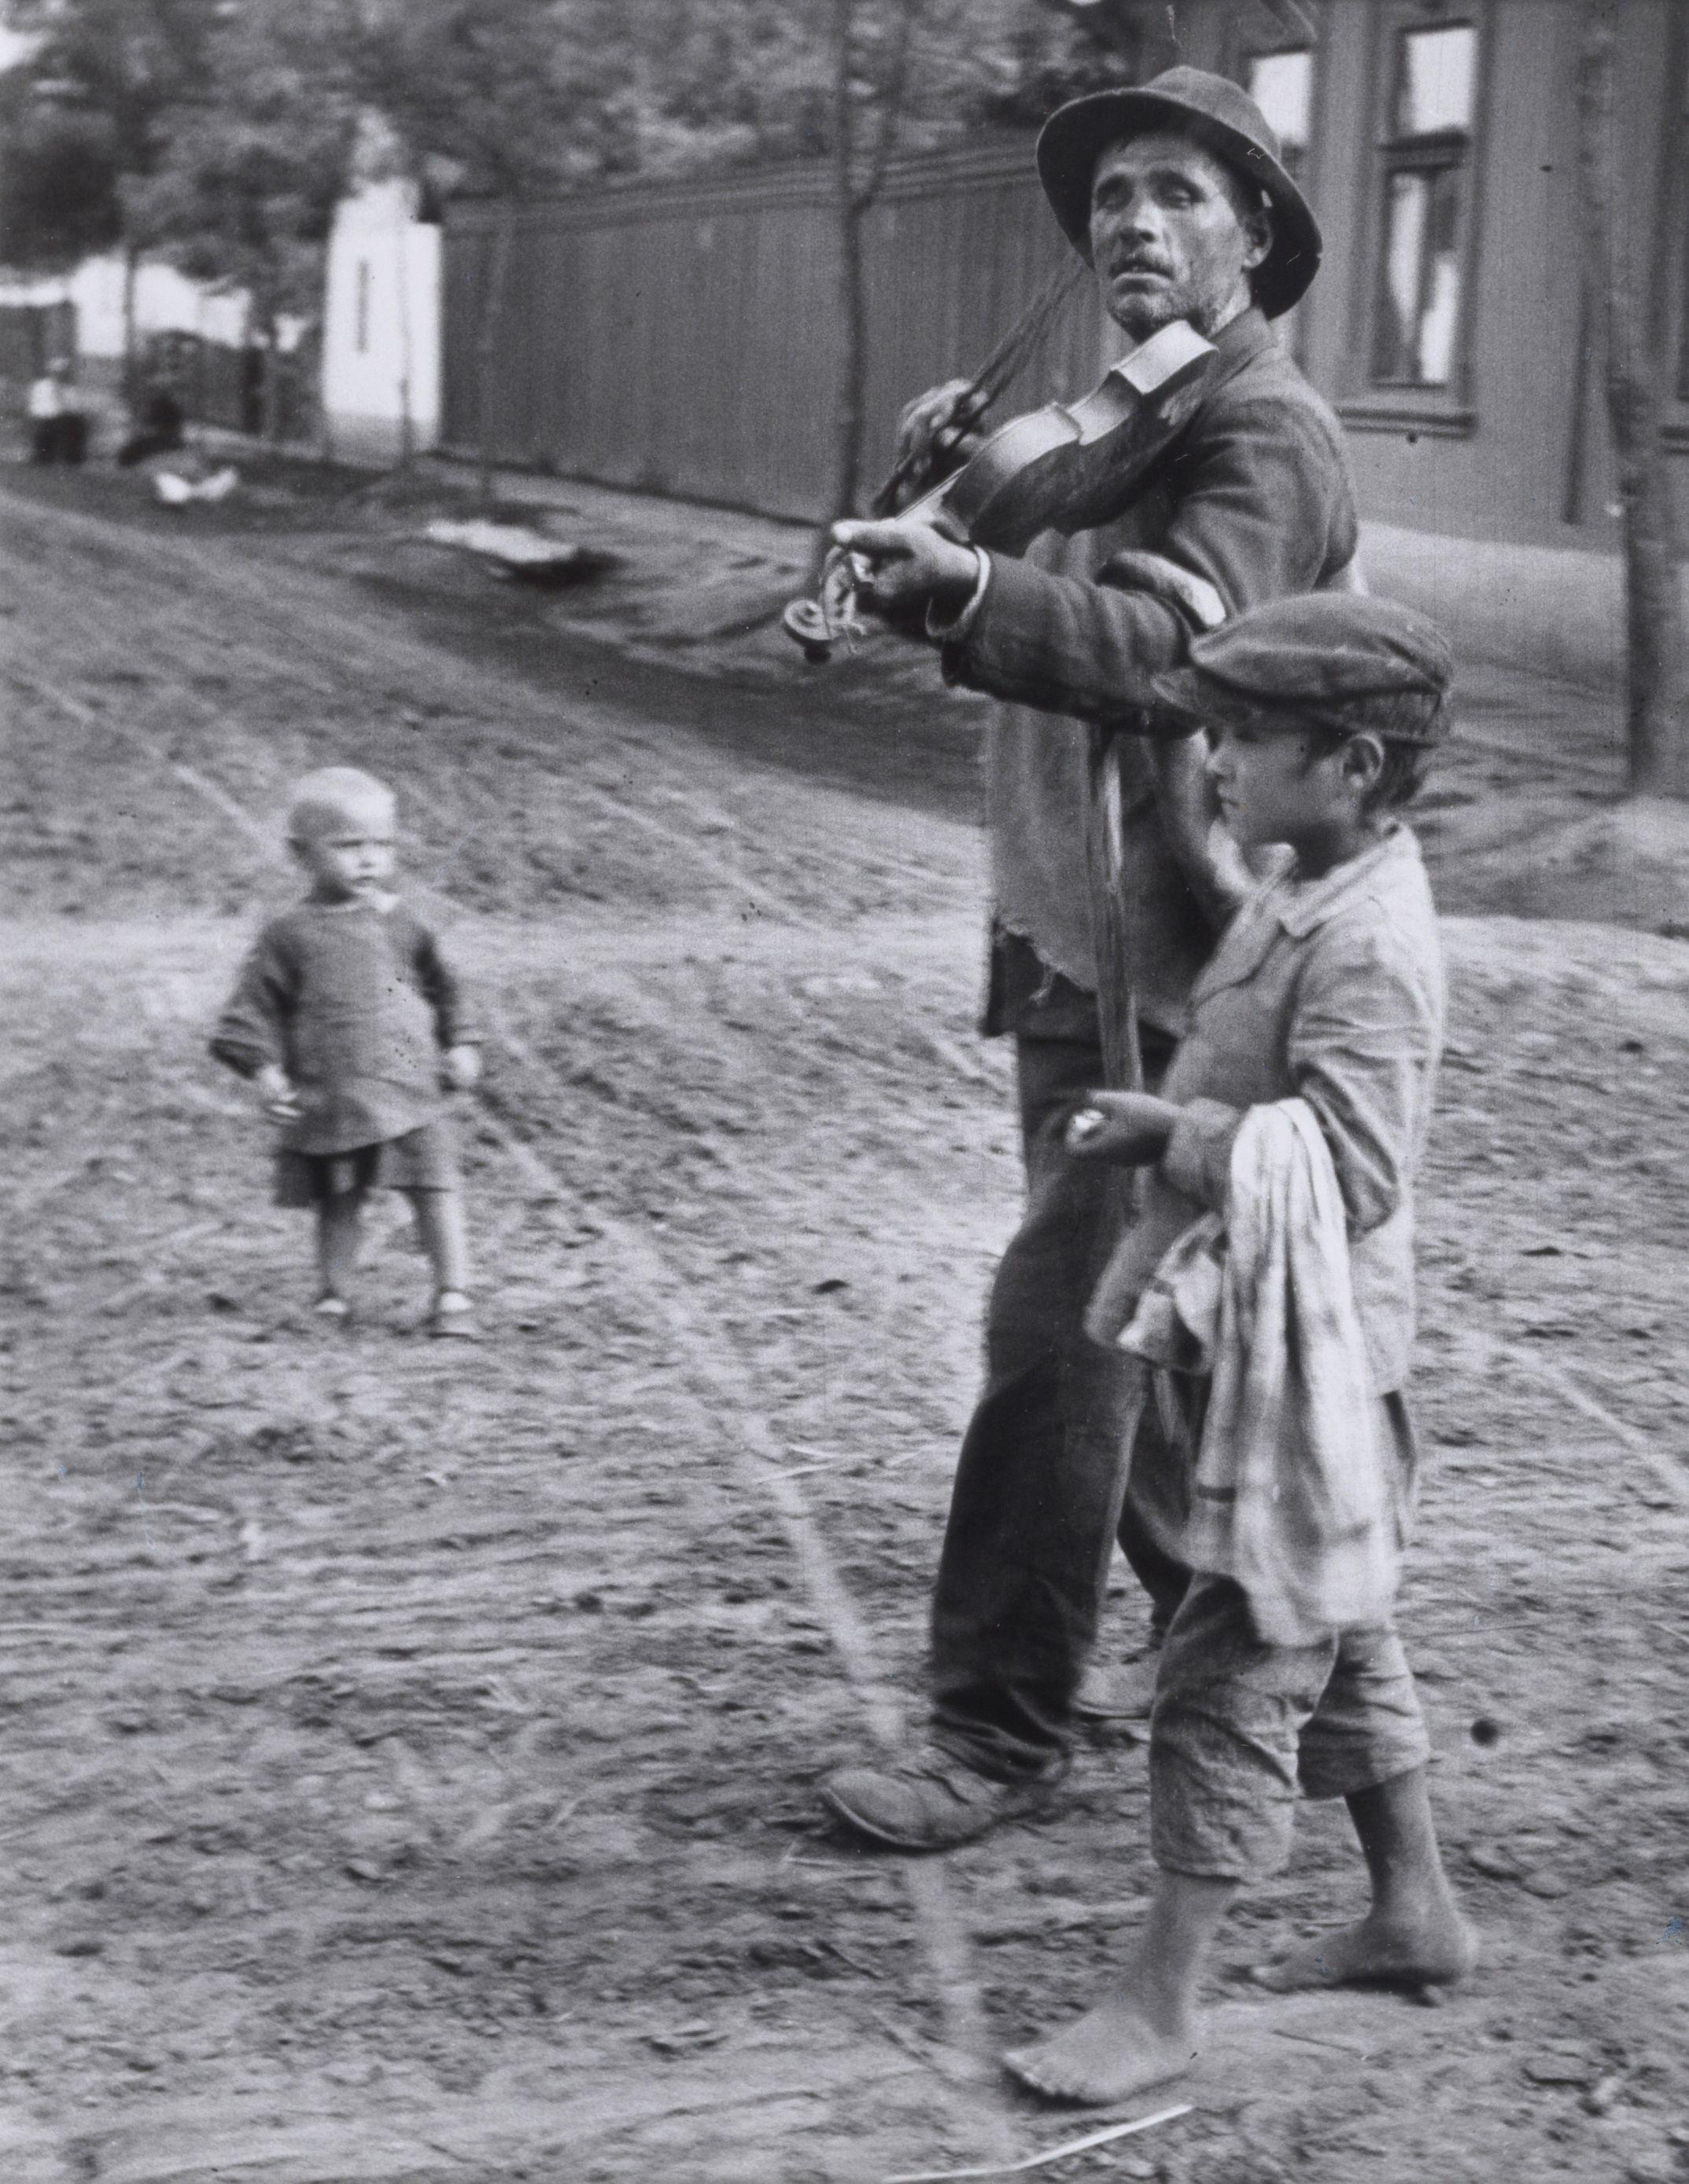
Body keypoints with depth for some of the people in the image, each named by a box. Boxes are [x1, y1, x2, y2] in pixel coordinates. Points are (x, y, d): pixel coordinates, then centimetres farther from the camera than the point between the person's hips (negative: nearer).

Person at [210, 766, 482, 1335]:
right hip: (328, 1103, -1)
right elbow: (254, 1006, -1)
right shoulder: (289, 936, -3)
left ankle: (453, 1295, 5)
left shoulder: (399, 924, 6)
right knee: (337, 1204, 10)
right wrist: (265, 1070, -10)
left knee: (436, 1188, -3)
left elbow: (440, 985, 19)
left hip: (408, 1091, 2)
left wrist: (458, 1045, 14)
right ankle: (334, 1295, 24)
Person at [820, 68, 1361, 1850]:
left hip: (1164, 976, -10)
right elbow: (1055, 618, 21)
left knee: (1057, 1328, -9)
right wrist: (957, 482, 5)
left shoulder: (1265, 436, -14)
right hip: (1069, 953, 10)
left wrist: (967, 588, -48)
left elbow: (1175, 643, -34)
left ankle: (998, 1737, 0)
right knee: (1131, 1334, 19)